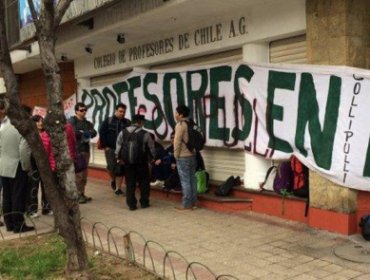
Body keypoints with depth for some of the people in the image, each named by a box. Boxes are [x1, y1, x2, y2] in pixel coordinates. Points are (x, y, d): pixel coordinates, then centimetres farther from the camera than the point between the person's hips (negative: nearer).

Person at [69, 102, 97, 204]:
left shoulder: (87, 123, 17)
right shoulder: (72, 121, -3)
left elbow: (94, 132, 4)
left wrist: (81, 133, -13)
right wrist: (85, 133, -8)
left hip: (86, 150, 7)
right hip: (76, 150, -7)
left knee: (84, 174, 11)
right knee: (78, 174, -9)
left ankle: (82, 194, 19)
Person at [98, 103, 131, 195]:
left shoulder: (128, 123, 6)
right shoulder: (108, 121, 1)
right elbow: (101, 133, -2)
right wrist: (105, 146, -7)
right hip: (110, 148, -2)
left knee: (121, 169, 0)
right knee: (112, 166, -12)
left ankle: (118, 188, 9)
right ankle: (112, 179, 20)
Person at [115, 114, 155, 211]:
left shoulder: (123, 133, -2)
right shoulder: (145, 134, -10)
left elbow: (118, 146, 2)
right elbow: (151, 147, -1)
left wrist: (119, 157, 17)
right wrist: (153, 157, 17)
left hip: (127, 162, 2)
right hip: (141, 163, -2)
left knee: (130, 183, 9)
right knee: (143, 182, 13)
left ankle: (131, 204, 10)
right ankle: (144, 202, 18)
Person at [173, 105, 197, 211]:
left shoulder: (180, 125, -13)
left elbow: (177, 141, -17)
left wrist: (176, 155, -7)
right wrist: (192, 150, 16)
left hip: (183, 157, -8)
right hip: (192, 155, 8)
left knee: (185, 181, -3)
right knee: (192, 179, 12)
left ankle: (187, 204, 1)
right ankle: (193, 202, 17)